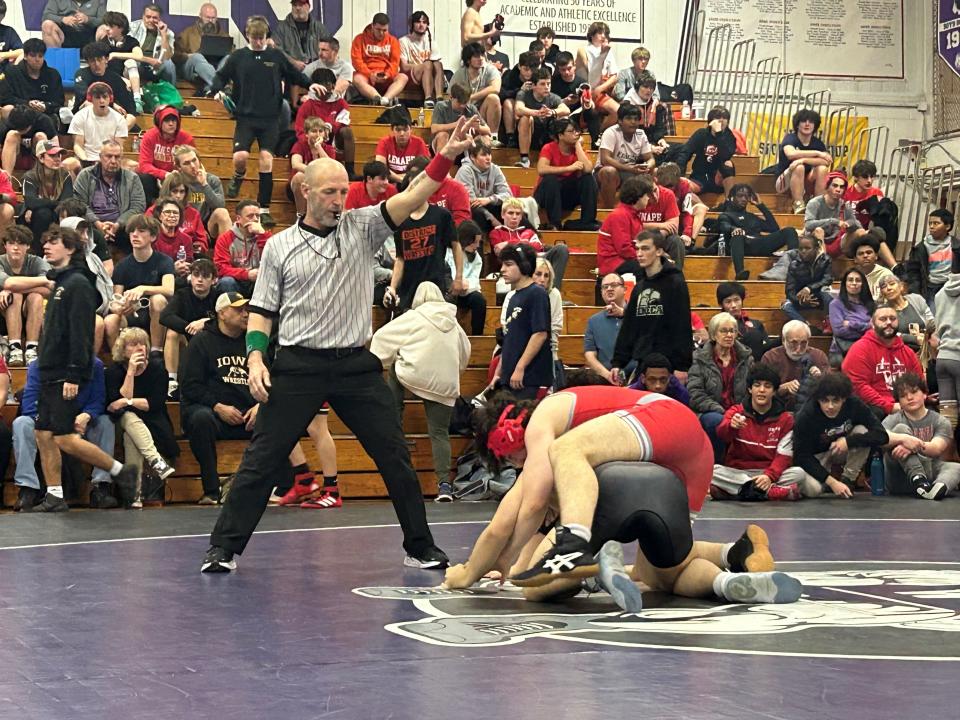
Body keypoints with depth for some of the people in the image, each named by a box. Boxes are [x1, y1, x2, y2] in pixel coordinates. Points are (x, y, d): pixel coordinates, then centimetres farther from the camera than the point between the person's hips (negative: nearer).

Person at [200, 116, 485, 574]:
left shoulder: (361, 227, 6)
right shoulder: (279, 246, 5)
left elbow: (410, 199, -8)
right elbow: (261, 311, 8)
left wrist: (446, 157, -22)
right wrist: (255, 357, -7)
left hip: (356, 365, 1)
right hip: (297, 365, -1)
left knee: (395, 459, 3)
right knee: (260, 462, -4)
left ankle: (420, 549, 15)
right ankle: (224, 549, 4)